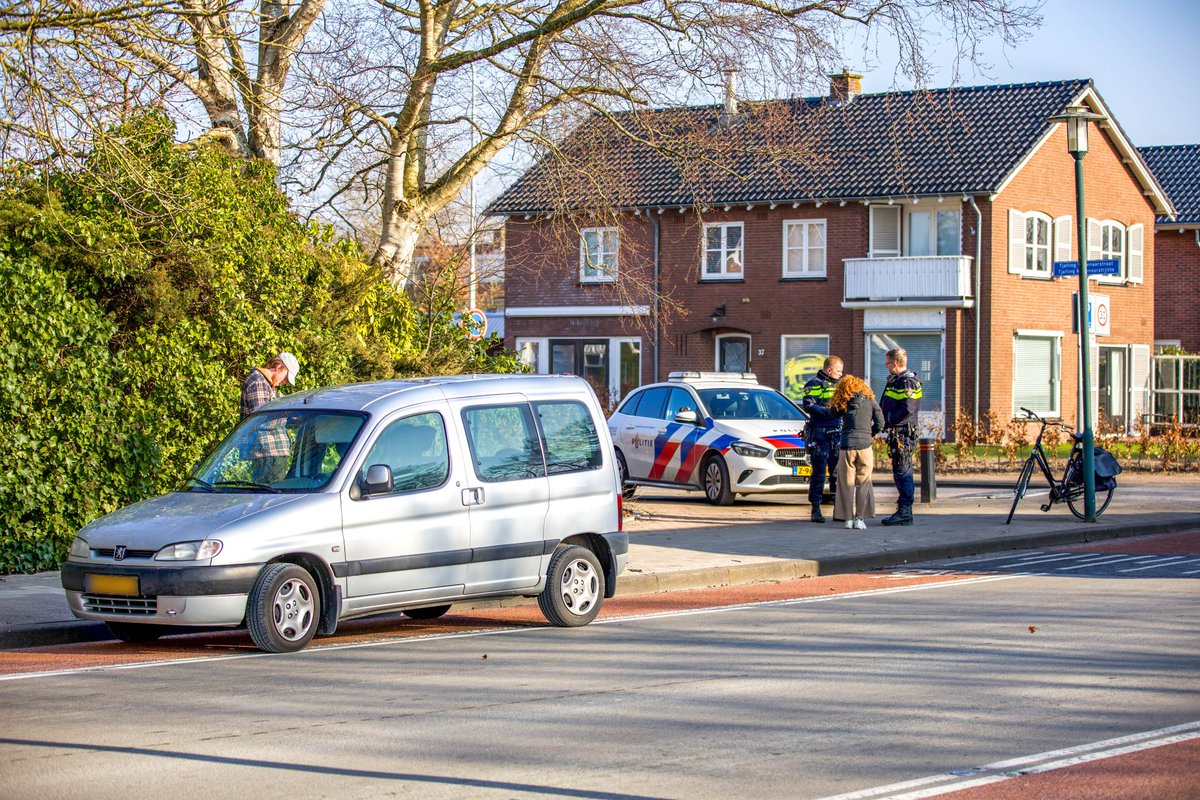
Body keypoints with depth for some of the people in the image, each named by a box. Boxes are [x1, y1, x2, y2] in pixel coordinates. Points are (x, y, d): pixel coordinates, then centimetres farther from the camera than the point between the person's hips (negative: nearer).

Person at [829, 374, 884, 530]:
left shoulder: (842, 405, 2)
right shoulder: (870, 402, 4)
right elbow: (880, 423, 1)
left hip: (847, 446, 0)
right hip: (864, 445, 0)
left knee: (847, 483, 8)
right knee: (863, 483, 7)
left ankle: (848, 518, 7)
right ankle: (859, 519, 2)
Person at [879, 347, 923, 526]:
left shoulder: (908, 382, -14)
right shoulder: (895, 381, 18)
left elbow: (907, 410, -22)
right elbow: (887, 407, 23)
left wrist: (887, 421, -16)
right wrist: (883, 420, 7)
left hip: (903, 433, -10)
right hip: (896, 433, 10)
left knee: (902, 472, -9)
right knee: (900, 472, 12)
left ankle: (904, 513, -8)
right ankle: (904, 511, 17)